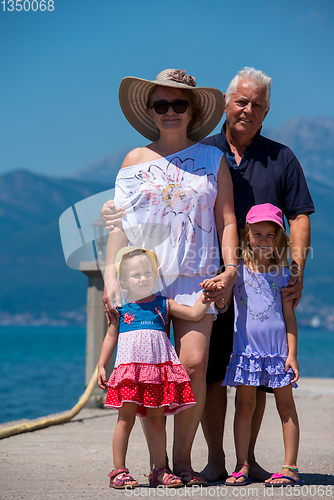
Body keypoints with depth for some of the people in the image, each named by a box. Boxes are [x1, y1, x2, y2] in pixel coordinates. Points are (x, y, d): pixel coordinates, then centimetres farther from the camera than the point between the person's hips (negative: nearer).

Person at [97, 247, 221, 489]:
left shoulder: (164, 304, 12)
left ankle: (160, 471, 11)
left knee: (157, 420, 5)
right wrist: (101, 366, 7)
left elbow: (195, 313, 11)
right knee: (126, 418, -4)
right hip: (129, 366, -2)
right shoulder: (120, 308, 9)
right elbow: (111, 337, 12)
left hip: (158, 366, 2)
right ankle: (119, 471, 2)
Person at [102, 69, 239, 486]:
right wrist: (111, 276, 3)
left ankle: (182, 458, 1)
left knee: (194, 364, -12)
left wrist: (230, 268, -3)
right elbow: (119, 223, 13)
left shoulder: (212, 159, 13)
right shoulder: (135, 161, 14)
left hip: (195, 276, 0)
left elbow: (226, 220, 11)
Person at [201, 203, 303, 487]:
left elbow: (289, 314, 4)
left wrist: (292, 352, -2)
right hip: (246, 346, 0)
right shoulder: (238, 269, 3)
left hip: (278, 346, 0)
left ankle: (290, 467, 9)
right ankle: (242, 467, 10)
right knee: (245, 405, 3)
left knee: (285, 404, 4)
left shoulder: (282, 272, 4)